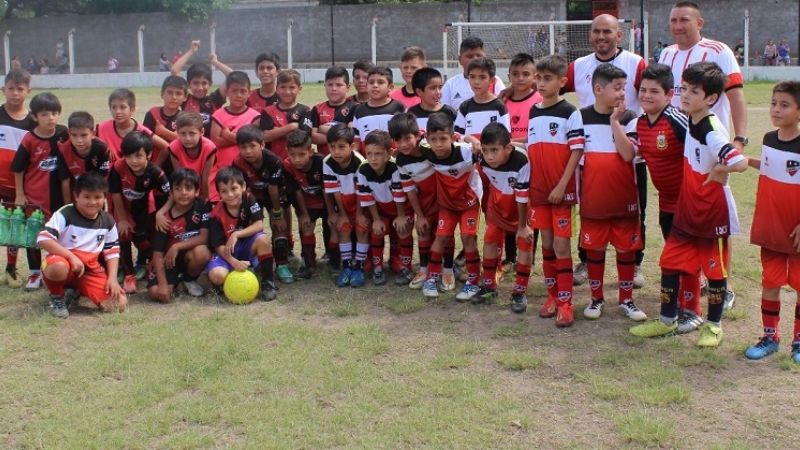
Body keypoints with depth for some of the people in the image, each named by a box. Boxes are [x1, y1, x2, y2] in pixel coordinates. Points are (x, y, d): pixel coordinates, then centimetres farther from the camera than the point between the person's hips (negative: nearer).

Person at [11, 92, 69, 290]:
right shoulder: (29, 140, -13)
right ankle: (35, 273, 20)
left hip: (58, 194, 2)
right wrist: (20, 194, -3)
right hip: (33, 196, -2)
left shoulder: (64, 134, -6)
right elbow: (18, 169, -4)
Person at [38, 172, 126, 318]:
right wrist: (72, 257, -29)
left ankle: (77, 291, 16)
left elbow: (112, 252, 9)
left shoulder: (107, 222, 3)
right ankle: (57, 297, -5)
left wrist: (112, 278, -7)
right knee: (58, 268, -44)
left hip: (91, 269, 5)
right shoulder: (65, 214, -12)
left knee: (119, 303, -16)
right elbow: (43, 239, -23)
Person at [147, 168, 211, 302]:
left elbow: (205, 237, -16)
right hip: (170, 260, 0)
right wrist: (163, 284, -25)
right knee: (155, 293, -22)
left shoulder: (203, 206, -10)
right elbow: (158, 253, -15)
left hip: (190, 256, 0)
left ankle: (189, 280, 0)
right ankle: (176, 281, 15)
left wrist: (177, 247, -22)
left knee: (201, 252, -35)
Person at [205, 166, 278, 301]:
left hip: (248, 247, 1)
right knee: (216, 275, -30)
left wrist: (236, 235, -29)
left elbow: (259, 225, -20)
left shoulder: (249, 199, -13)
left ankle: (267, 282, -16)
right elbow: (219, 245, -18)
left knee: (263, 239, -32)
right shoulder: (217, 215, -18)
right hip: (228, 252, -1)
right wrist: (234, 263, -34)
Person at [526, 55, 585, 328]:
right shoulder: (533, 113, 10)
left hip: (562, 191, -5)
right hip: (538, 191, 6)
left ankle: (565, 302, 0)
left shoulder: (569, 113, -8)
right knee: (546, 244, 11)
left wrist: (562, 186, -16)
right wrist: (528, 187, 10)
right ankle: (552, 295, 22)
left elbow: (577, 151, -11)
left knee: (561, 245, -5)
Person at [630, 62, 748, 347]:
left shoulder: (712, 131, -23)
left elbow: (740, 163, -34)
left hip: (714, 213, -8)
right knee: (670, 263, 10)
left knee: (714, 270, 8)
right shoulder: (690, 123, 2)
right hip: (687, 211, 8)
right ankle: (667, 320, 24)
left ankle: (713, 325, 24)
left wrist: (718, 172, -19)